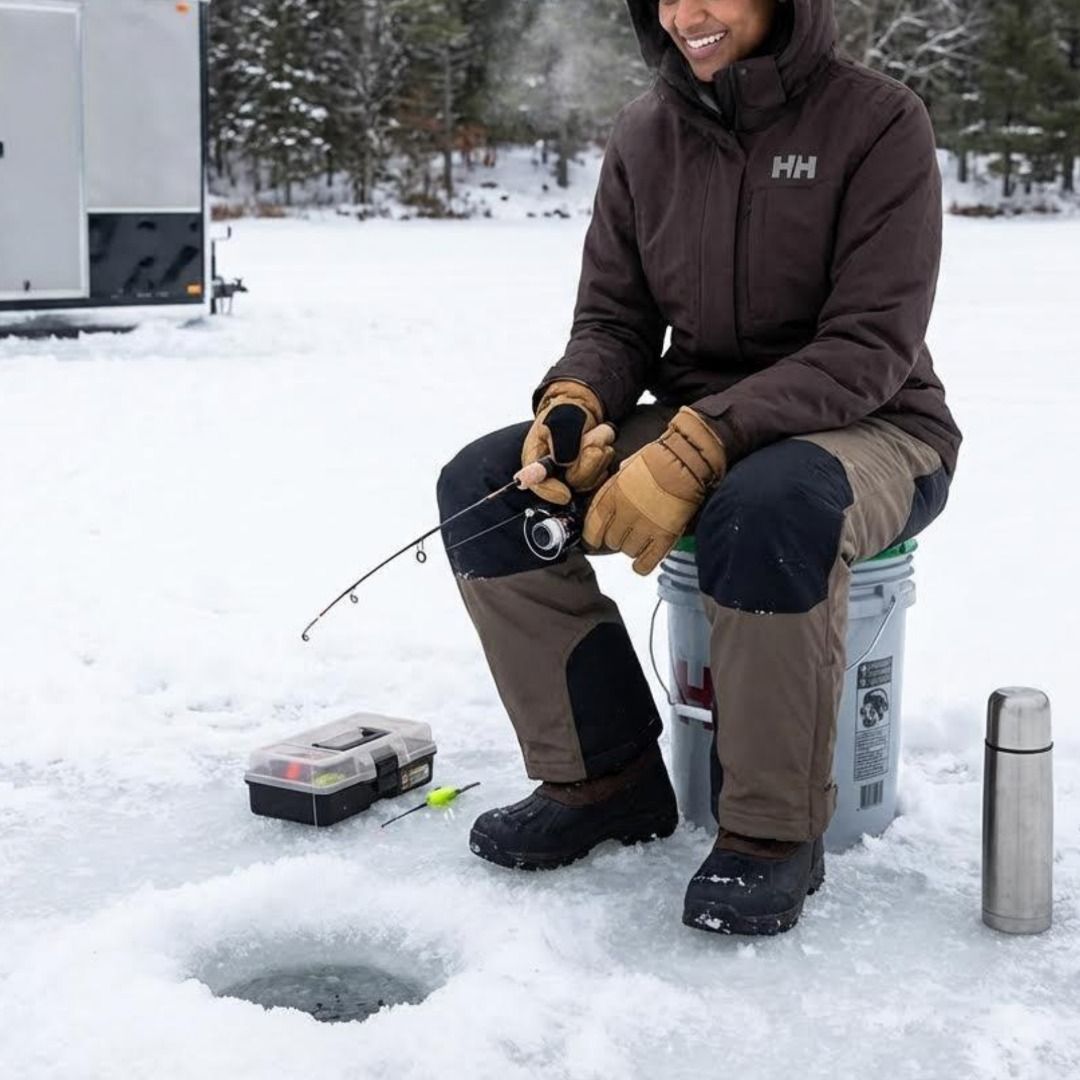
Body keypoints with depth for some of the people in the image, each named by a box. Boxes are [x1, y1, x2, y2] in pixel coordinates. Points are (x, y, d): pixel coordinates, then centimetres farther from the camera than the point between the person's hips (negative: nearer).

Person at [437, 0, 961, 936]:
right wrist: (574, 404, -18)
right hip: (697, 430, 6)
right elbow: (615, 320, 6)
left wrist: (696, 447, -31)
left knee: (768, 511, -40)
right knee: (481, 486, -14)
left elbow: (871, 346, -20)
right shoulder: (645, 136, 3)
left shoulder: (877, 121, -12)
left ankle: (773, 828, -18)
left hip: (870, 430, -5)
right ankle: (607, 775, -1)